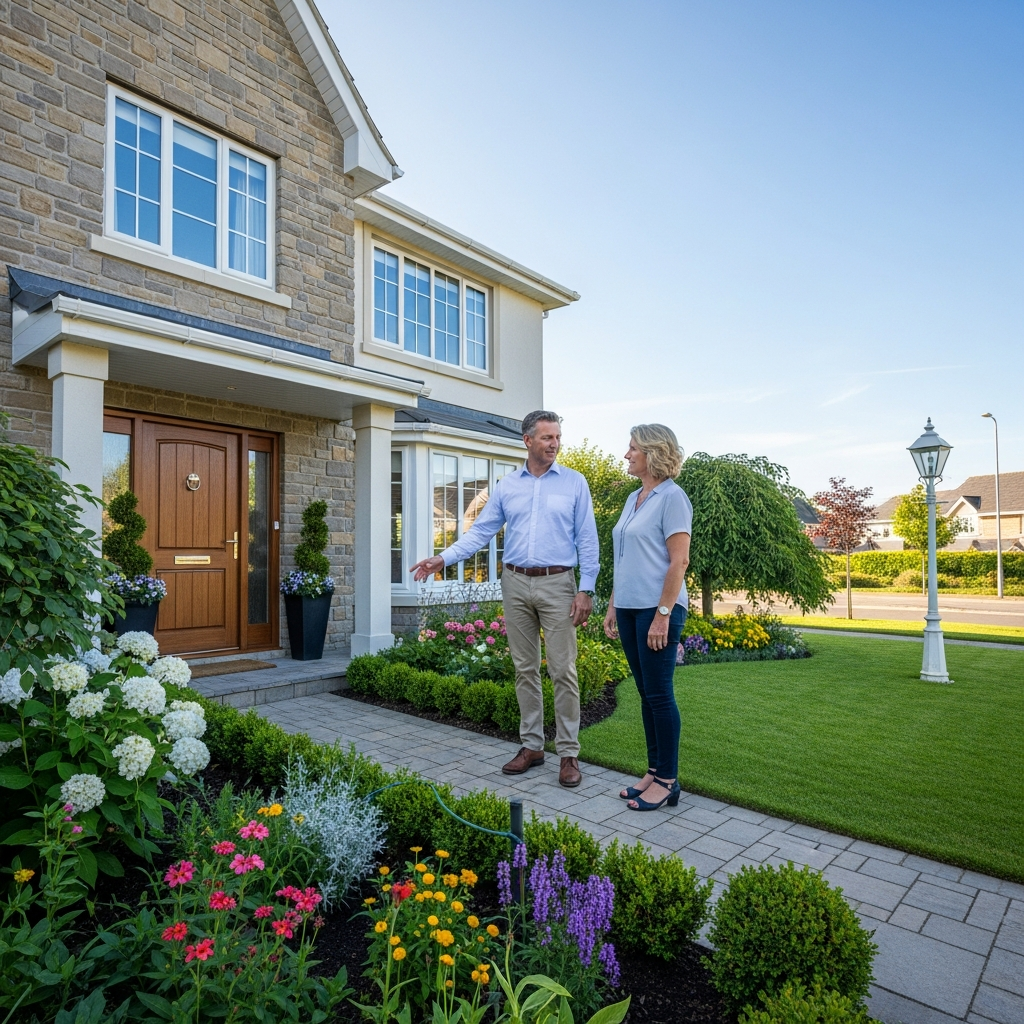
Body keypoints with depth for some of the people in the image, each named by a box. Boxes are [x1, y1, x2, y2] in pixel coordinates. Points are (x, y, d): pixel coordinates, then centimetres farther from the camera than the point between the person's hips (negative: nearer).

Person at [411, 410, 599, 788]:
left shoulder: (574, 482, 1)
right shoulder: (507, 485, 8)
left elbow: (587, 540, -1)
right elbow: (480, 531, 7)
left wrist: (586, 589, -8)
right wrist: (443, 558, -5)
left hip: (557, 585, -3)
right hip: (516, 584, 3)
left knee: (563, 671, -1)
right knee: (525, 670, 11)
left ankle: (568, 752, 11)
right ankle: (531, 745, 23)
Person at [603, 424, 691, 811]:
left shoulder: (671, 497, -10)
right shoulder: (633, 498, 14)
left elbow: (679, 561, -15)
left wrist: (663, 615, -19)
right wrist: (612, 605, 15)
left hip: (657, 608, -8)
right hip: (629, 608, 8)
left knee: (659, 694, 0)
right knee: (646, 693, 13)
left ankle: (667, 781, 12)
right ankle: (654, 771, 24)